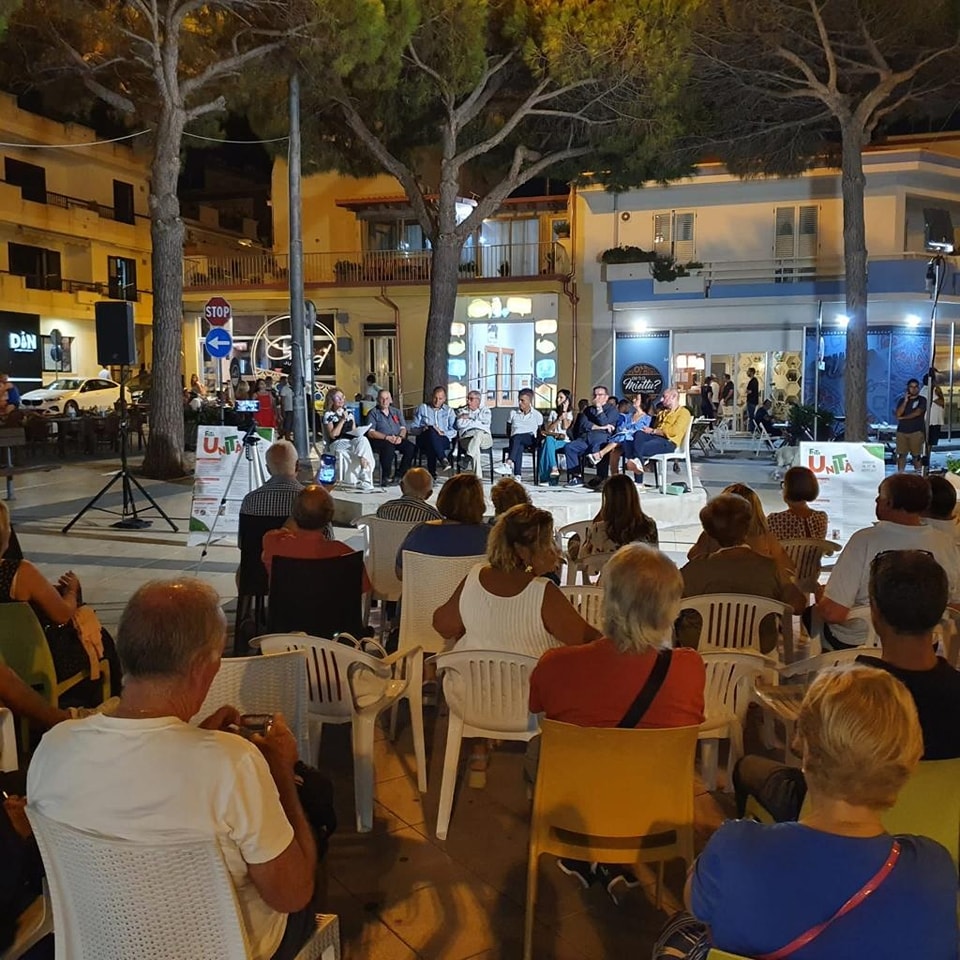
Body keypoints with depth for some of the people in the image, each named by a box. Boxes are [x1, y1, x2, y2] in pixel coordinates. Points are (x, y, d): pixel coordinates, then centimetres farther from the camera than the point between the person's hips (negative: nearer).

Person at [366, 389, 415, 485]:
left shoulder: (397, 412, 20)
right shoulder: (373, 413, 5)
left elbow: (403, 428, 12)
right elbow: (370, 433, -6)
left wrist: (400, 437, -12)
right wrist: (387, 437, -19)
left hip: (397, 440, 4)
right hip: (380, 441, -4)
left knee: (411, 447, -24)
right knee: (389, 446, -38)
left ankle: (399, 476, -20)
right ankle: (385, 477, -29)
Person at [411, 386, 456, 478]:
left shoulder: (449, 411, 19)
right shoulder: (422, 408, 17)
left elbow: (454, 431, 5)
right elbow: (413, 429, 9)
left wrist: (442, 433, -15)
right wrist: (422, 429, -13)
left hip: (443, 441, 1)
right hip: (423, 441, -1)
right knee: (431, 430, -38)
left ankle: (432, 473, -45)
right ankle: (443, 459, -52)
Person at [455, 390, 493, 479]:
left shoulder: (485, 410, 24)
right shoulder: (462, 411, 26)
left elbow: (485, 420, 0)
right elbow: (459, 424, 5)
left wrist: (469, 416, 6)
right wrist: (477, 422, 6)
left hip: (484, 437, 0)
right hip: (466, 437, 0)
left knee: (478, 434, -40)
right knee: (476, 447, -38)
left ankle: (468, 459, -52)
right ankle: (478, 476, -49)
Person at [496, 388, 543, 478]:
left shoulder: (537, 415, 8)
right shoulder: (513, 412, 14)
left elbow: (541, 431, 14)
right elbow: (508, 428, 17)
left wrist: (537, 442, -4)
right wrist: (511, 440, -1)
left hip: (530, 440, -2)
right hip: (515, 439, 2)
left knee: (517, 437, -37)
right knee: (519, 447, -38)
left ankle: (508, 463, -54)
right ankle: (517, 475, -50)